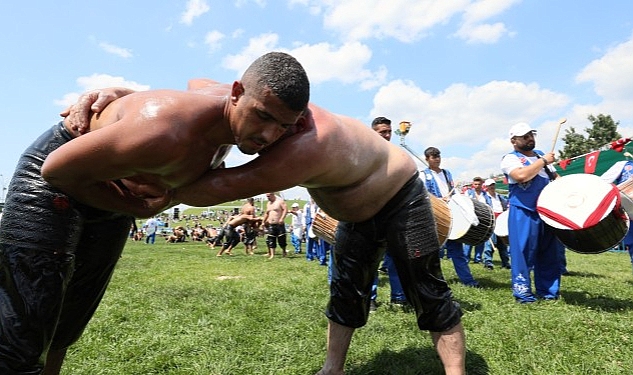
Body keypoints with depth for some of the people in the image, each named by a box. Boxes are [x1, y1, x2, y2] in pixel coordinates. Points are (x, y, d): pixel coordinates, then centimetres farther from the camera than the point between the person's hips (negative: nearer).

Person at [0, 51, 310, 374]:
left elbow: (197, 82, 13)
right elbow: (56, 169, -26)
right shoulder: (169, 135, -40)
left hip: (111, 195, 7)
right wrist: (139, 208, -17)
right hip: (53, 179, -7)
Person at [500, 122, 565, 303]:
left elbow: (555, 178, 25)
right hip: (524, 213, -7)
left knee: (550, 253, 11)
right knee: (524, 252, -3)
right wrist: (543, 161, -13)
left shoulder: (541, 154, 17)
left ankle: (548, 290, 22)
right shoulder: (510, 159, -5)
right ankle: (522, 292, 7)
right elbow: (521, 176, -25)